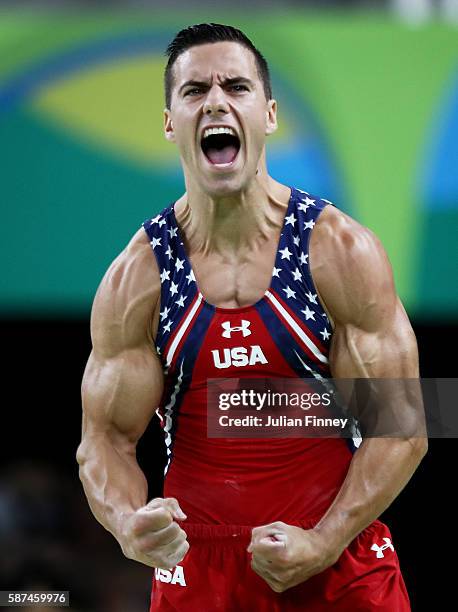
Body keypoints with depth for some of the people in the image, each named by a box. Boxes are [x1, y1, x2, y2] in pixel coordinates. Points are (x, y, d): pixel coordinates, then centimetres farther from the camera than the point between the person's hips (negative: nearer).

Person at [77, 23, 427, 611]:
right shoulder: (135, 279, -3)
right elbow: (106, 436, -1)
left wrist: (323, 544, -18)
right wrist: (130, 526, -22)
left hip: (339, 553, -1)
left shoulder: (343, 252, -7)